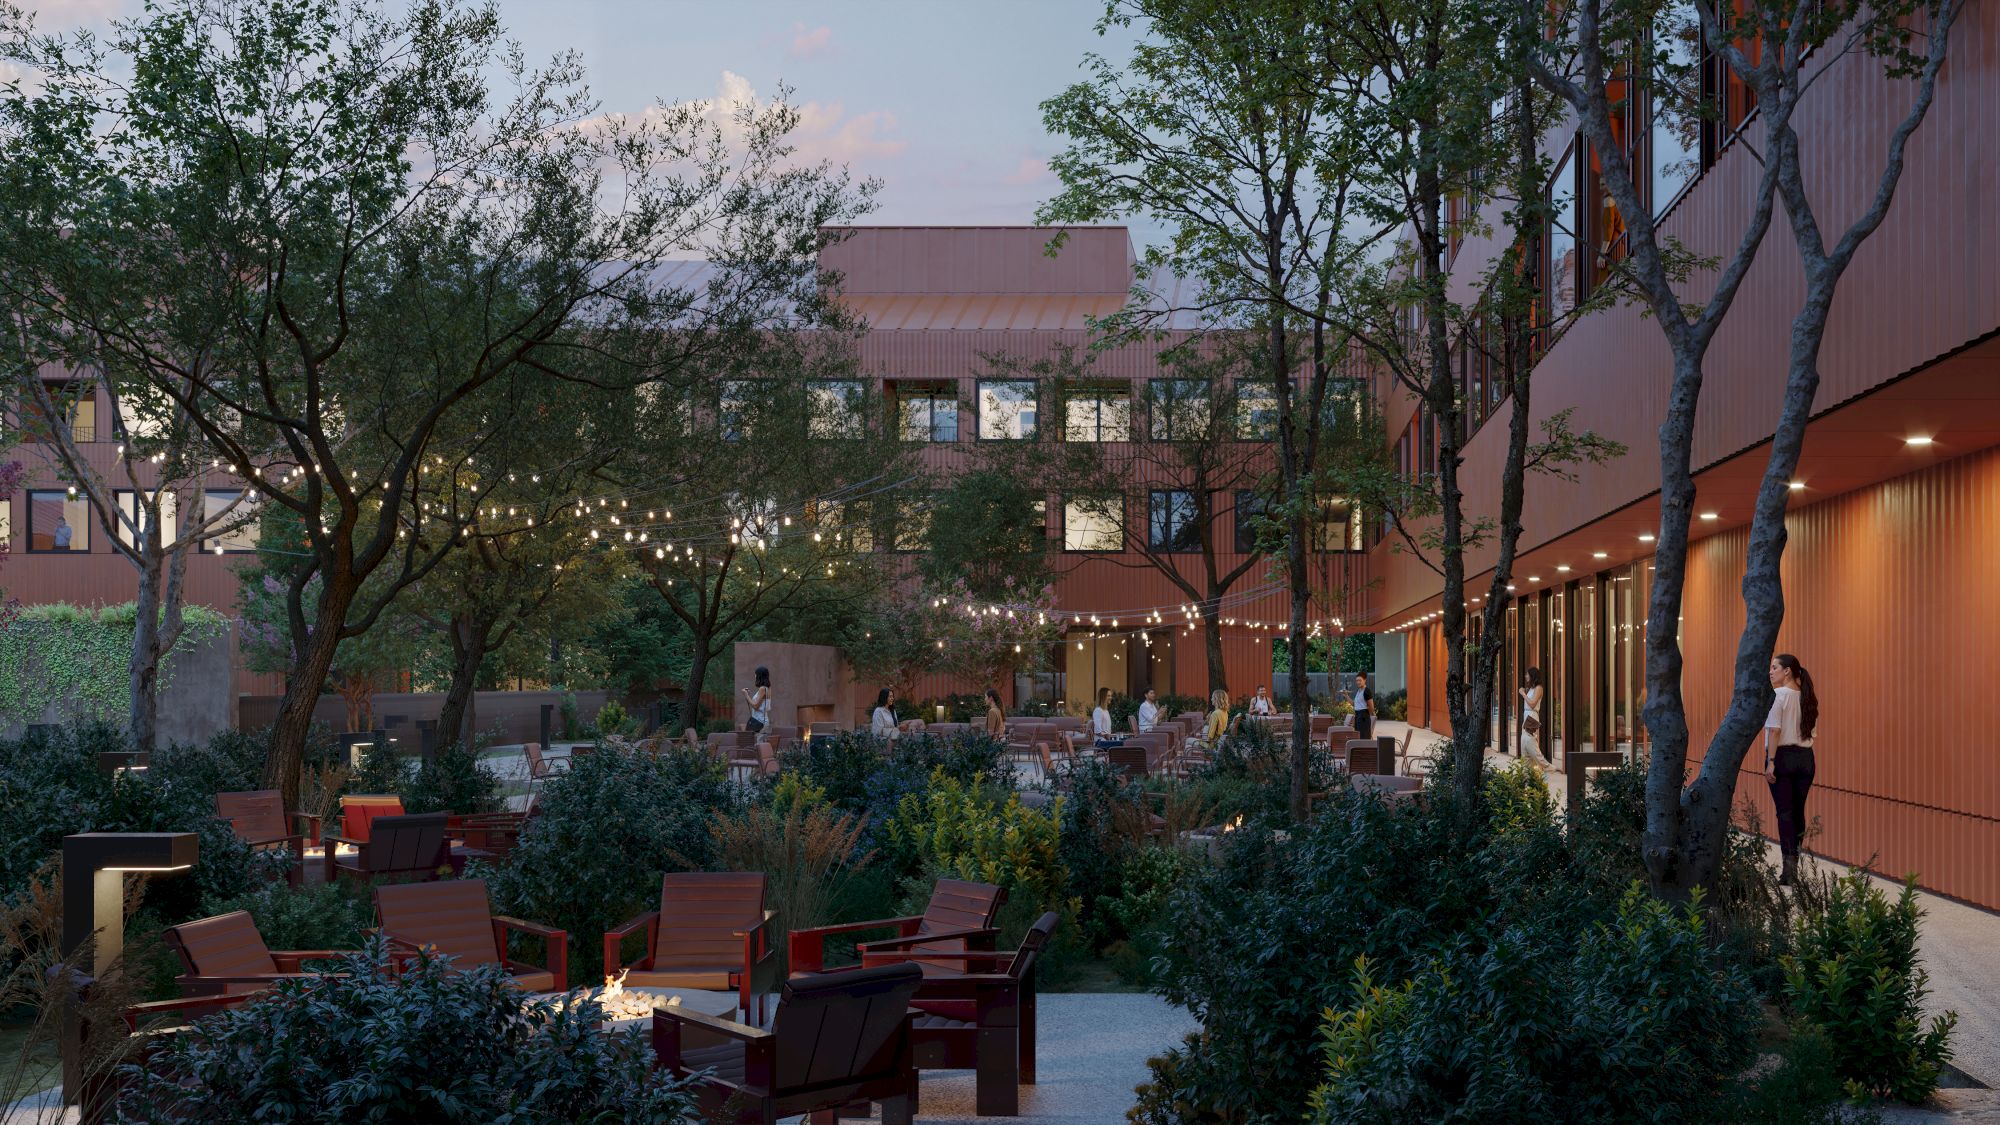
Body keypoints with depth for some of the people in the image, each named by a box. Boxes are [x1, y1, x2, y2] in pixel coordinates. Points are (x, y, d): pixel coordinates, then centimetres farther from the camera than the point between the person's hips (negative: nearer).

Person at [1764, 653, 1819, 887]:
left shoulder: (1778, 695, -10)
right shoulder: (1807, 697, 9)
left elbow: (1775, 730, -16)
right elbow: (1812, 732, 10)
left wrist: (1770, 762, -15)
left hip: (1783, 755, -6)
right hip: (1805, 757, 6)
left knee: (1785, 812, -3)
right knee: (1798, 812, 11)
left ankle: (1789, 869, -6)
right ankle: (1794, 865, 18)